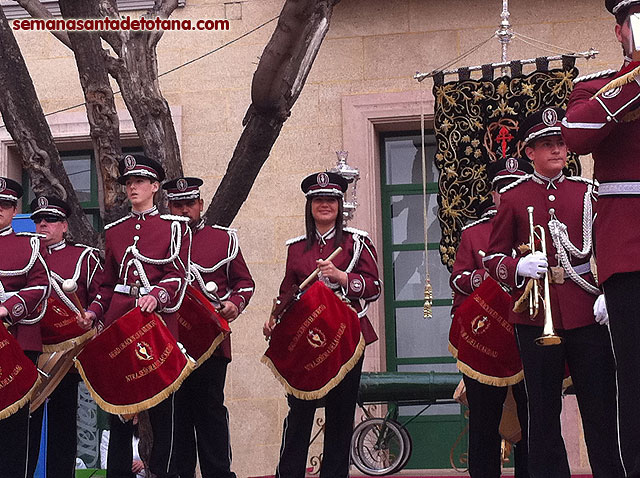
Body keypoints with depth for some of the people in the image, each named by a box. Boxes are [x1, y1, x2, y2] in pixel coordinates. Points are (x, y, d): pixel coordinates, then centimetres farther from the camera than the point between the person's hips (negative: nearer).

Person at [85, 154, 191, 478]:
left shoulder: (174, 226, 5)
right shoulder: (114, 231, 17)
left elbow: (178, 275, -4)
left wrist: (156, 296, -23)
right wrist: (93, 312, 3)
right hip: (118, 322, 4)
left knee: (162, 402, -3)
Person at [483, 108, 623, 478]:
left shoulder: (588, 192, 11)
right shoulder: (514, 198, 7)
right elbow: (493, 258, 8)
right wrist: (519, 266, -13)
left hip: (589, 315, 1)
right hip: (536, 319, -1)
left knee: (602, 412, 0)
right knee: (544, 414, 2)